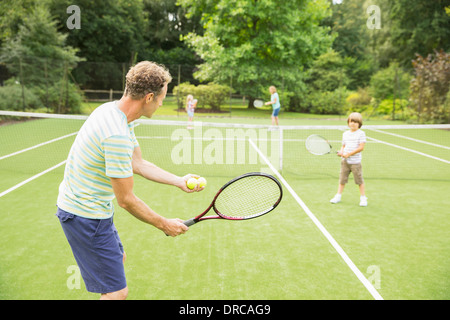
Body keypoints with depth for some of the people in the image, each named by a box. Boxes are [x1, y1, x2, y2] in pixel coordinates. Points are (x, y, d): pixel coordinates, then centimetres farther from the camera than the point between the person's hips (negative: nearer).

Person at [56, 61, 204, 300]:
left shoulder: (113, 110, 1)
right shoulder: (117, 136, -31)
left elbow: (137, 164, 10)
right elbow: (126, 200, -24)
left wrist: (179, 181, 4)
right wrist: (164, 225, -11)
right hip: (85, 216, -10)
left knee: (118, 258, 29)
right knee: (117, 291, -4)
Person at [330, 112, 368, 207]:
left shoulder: (361, 133, -7)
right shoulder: (345, 134, 10)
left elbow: (361, 147, -14)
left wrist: (349, 154, -18)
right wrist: (341, 151, -5)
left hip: (355, 162, -5)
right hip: (345, 161, 5)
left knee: (359, 180, 1)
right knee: (342, 179, 11)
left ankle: (363, 198, 12)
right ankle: (338, 196, 21)